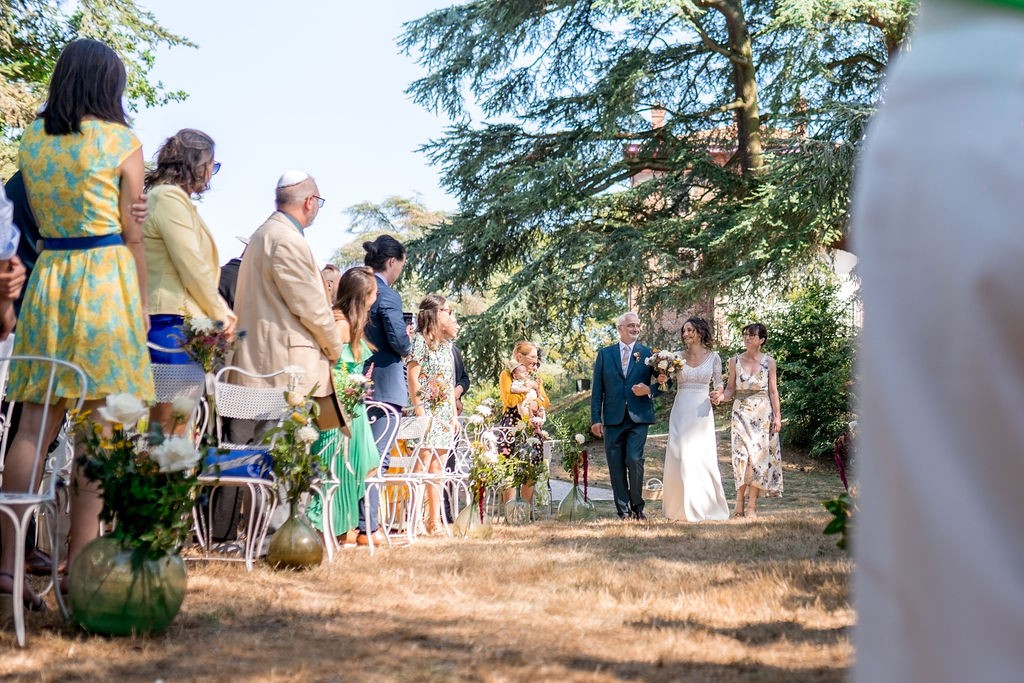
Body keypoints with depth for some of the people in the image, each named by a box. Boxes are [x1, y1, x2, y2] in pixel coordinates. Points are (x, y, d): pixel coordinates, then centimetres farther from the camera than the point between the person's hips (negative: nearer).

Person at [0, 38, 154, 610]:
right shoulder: (122, 142, -3)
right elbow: (133, 233, -2)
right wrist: (141, 305, 4)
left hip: (47, 277, 5)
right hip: (107, 277, -4)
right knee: (98, 427, 0)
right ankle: (80, 561, 1)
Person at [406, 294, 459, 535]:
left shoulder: (447, 344, 16)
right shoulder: (420, 340, -6)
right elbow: (413, 377, -11)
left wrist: (454, 415, 16)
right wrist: (419, 411, -18)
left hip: (444, 413, 7)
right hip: (426, 412, -7)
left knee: (437, 469, 6)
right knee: (422, 465, -12)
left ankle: (435, 520, 7)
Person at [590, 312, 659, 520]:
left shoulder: (648, 353, 8)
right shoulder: (605, 354, 10)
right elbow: (597, 389, 8)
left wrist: (649, 390, -12)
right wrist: (596, 419, 1)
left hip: (638, 417, -2)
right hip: (613, 418, 2)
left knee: (634, 460, -14)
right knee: (616, 466, 2)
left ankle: (637, 506, 4)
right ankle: (623, 510, 11)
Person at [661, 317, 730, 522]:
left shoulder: (713, 357, 4)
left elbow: (719, 384, 10)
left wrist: (718, 394, -11)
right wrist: (662, 380, -12)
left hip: (702, 411, -1)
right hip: (681, 411, 1)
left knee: (702, 457, -3)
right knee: (680, 456, -2)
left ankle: (705, 505, 8)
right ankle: (682, 506, 5)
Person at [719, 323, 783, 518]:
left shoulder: (768, 362, 4)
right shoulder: (735, 361, 5)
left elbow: (773, 391, 5)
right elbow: (730, 389, 7)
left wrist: (777, 416, -1)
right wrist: (721, 397, -13)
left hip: (763, 413, 0)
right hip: (741, 412, 0)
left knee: (758, 455, -3)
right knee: (742, 454, -10)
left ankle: (752, 505, 0)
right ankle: (740, 501, -1)